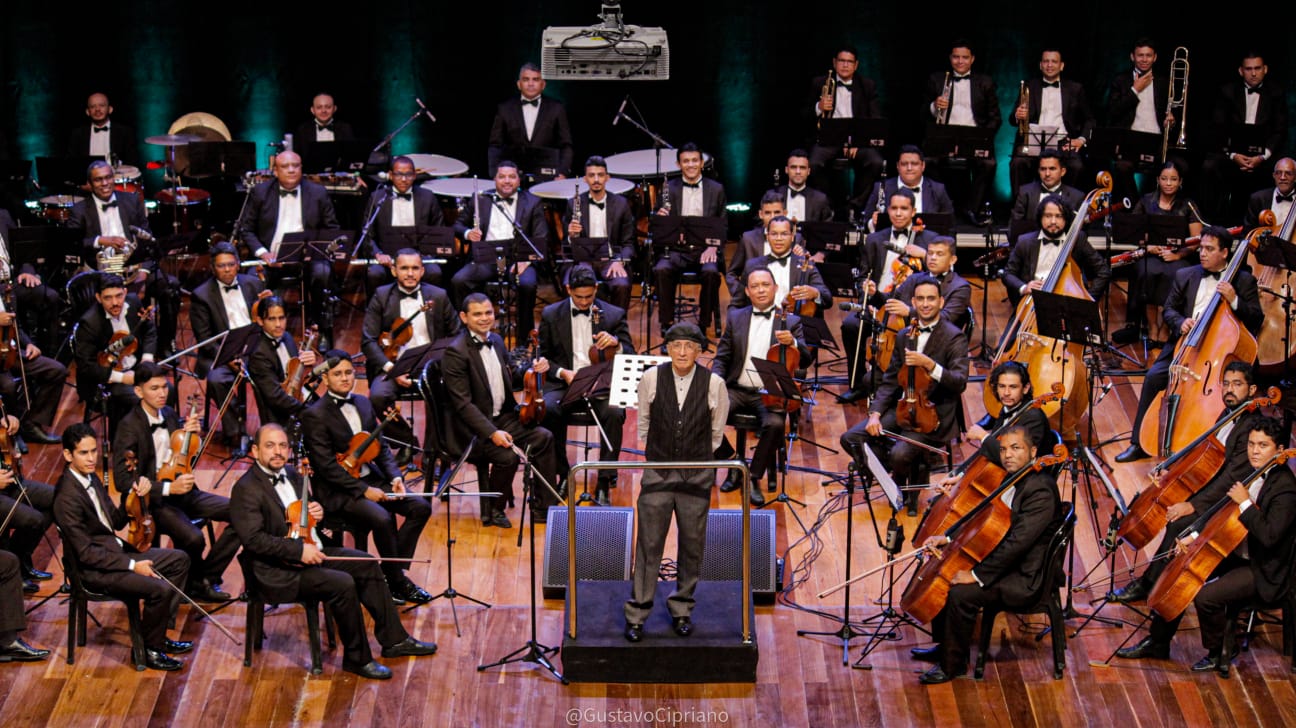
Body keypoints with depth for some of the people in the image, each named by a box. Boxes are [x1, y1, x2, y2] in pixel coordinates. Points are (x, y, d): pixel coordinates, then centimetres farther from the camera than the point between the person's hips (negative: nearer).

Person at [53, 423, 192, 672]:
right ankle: (149, 649, -2)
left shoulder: (91, 479, 5)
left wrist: (133, 495, -7)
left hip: (115, 550, 10)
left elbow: (117, 522, 12)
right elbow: (86, 553, -24)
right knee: (161, 589, -25)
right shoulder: (68, 497, -24)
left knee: (179, 560, 13)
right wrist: (132, 565, -22)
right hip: (94, 570, -10)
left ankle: (157, 634, 16)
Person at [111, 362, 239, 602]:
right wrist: (168, 488, -27)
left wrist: (190, 433, -3)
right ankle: (192, 584, -1)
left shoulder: (169, 415, 8)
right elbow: (123, 480, -19)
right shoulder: (129, 427, -14)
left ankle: (207, 578, 0)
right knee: (193, 537, -33)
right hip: (152, 501, -7)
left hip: (181, 491, 7)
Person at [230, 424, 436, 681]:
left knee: (367, 564, 6)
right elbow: (253, 539, -25)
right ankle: (357, 658, -11)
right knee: (343, 584, -25)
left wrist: (316, 511, 1)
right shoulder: (246, 489, -17)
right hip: (280, 572, -10)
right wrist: (298, 550, -27)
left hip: (312, 551, 10)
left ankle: (394, 640, 16)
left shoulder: (291, 474, 11)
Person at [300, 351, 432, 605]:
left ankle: (394, 571, -3)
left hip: (372, 479, 7)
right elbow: (326, 466, -17)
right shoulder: (315, 415, -12)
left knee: (420, 507, -12)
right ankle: (397, 582, -13)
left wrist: (395, 476, -2)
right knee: (382, 519, -31)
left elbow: (381, 446, 16)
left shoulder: (363, 403, 11)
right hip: (339, 491, -7)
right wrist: (364, 490, -21)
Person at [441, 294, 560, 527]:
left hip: (503, 417, 8)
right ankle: (493, 510, -4)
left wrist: (534, 369, 2)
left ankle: (543, 508, 0)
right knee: (507, 455, -29)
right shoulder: (456, 353, -16)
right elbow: (463, 403, -21)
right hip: (473, 428, -8)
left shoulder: (496, 341, 10)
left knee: (544, 438, -10)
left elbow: (510, 379, 23)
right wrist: (492, 432, -30)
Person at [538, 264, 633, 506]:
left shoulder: (614, 314, 8)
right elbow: (543, 358, 11)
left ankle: (604, 483, -24)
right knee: (548, 411, -33)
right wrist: (562, 372, -9)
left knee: (615, 413, -34)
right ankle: (563, 475, -14)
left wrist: (616, 343, -17)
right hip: (563, 385, 0)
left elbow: (631, 356, 6)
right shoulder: (551, 315, 9)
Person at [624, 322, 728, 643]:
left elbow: (717, 432, 7)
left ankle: (681, 610, 22)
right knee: (648, 544, -1)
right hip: (658, 473, 0)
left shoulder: (713, 384, -7)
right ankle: (637, 614, 5)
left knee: (692, 545, 8)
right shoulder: (651, 379, -5)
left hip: (697, 476, 0)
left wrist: (700, 458, 10)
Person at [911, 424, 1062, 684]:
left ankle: (953, 665, -5)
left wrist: (978, 574, -27)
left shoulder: (1040, 490, -25)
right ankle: (944, 647, 23)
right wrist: (948, 538, 1)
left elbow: (1017, 543, -30)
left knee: (960, 594, -24)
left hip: (1026, 577, -10)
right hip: (1003, 560, 10)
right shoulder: (1011, 480, 6)